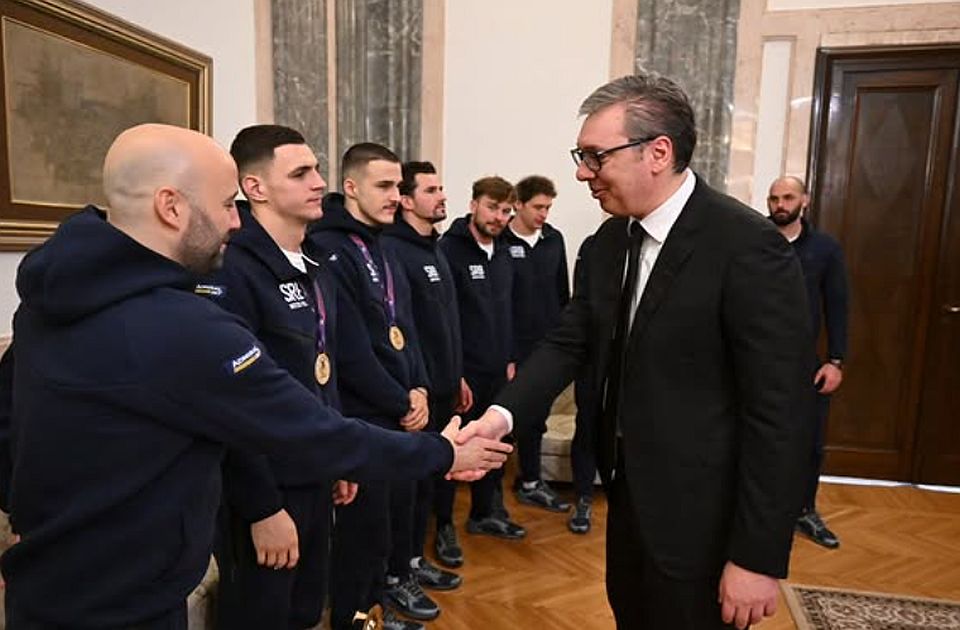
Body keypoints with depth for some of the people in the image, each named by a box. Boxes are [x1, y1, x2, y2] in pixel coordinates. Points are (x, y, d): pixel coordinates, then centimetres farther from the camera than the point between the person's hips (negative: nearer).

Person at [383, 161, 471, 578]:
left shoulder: (435, 248, 13)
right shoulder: (394, 250, -16)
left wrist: (457, 375, 17)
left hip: (446, 383, 9)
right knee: (419, 470, 5)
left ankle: (444, 528, 41)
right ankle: (412, 557, 23)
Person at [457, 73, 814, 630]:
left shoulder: (749, 247, -22)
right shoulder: (612, 239, 2)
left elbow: (779, 412, -21)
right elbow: (571, 340, 0)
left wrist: (759, 557, -18)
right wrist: (504, 413, -15)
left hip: (700, 514, -7)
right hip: (629, 489, 7)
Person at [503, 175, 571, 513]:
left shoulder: (554, 239, 8)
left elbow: (563, 291, 14)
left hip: (549, 343, 5)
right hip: (516, 345, -5)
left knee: (537, 414, 12)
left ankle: (528, 479, 26)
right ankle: (530, 483, 16)